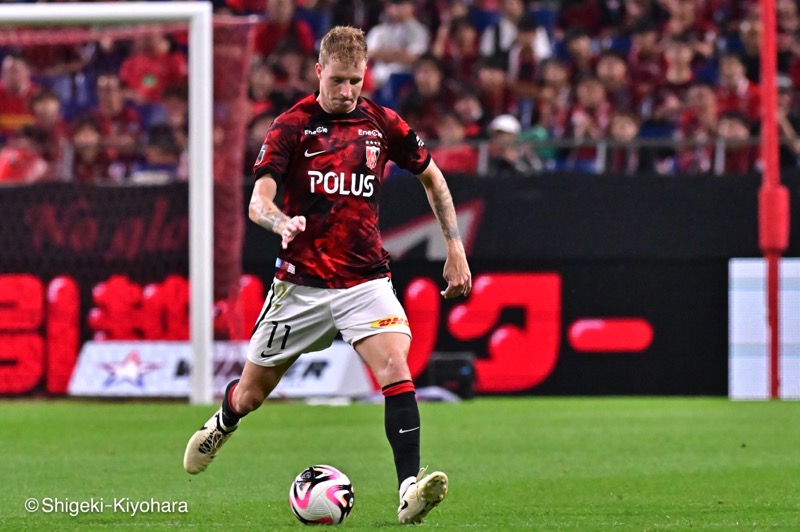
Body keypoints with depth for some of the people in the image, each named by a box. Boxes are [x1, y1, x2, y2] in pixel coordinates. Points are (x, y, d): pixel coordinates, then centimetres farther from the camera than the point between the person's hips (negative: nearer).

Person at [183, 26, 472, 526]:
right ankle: (221, 425, 47)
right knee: (252, 393, 11)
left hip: (366, 278, 1)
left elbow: (433, 177, 17)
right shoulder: (292, 125, -7)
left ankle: (410, 489, -29)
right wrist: (281, 222, -39)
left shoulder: (382, 123, 1)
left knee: (395, 367, -24)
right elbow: (258, 201, -15)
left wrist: (455, 248, 12)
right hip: (302, 282, -1)